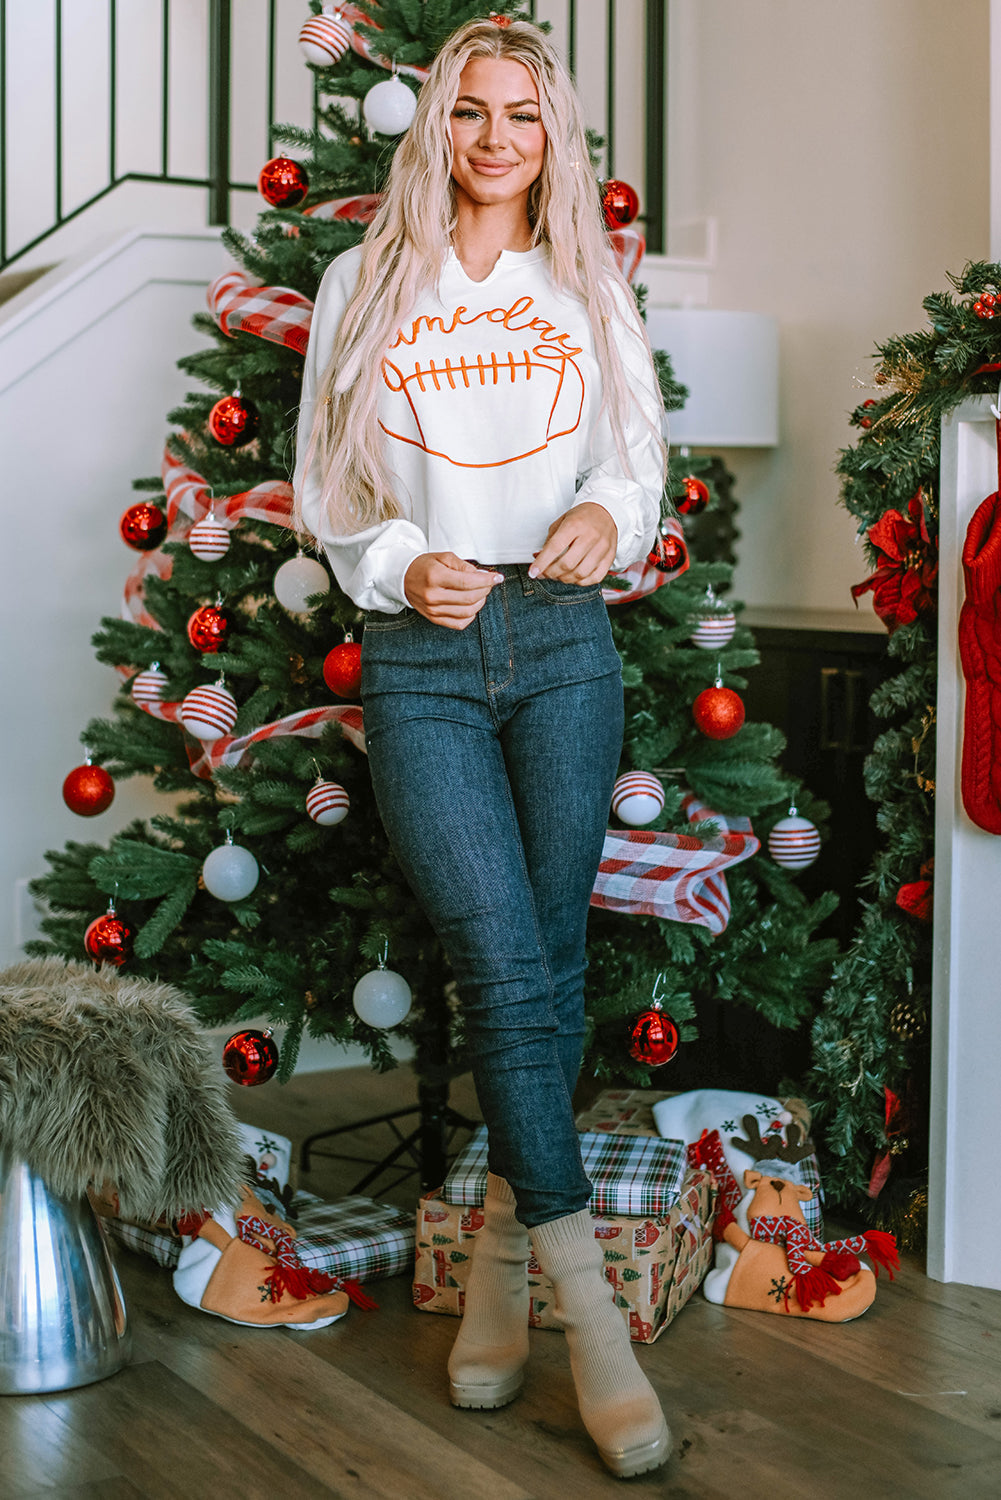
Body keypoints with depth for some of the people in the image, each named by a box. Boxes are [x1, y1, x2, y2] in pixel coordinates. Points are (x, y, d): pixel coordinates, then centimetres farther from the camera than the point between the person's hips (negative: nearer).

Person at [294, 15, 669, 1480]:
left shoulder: (588, 288, 12)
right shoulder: (366, 285, 8)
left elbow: (641, 460, 15)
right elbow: (323, 483, 10)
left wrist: (610, 516, -8)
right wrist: (401, 567, -8)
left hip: (563, 644, 2)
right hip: (421, 656, -2)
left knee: (549, 961, 4)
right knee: (503, 967, -11)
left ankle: (503, 1253, 21)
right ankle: (590, 1308, -5)